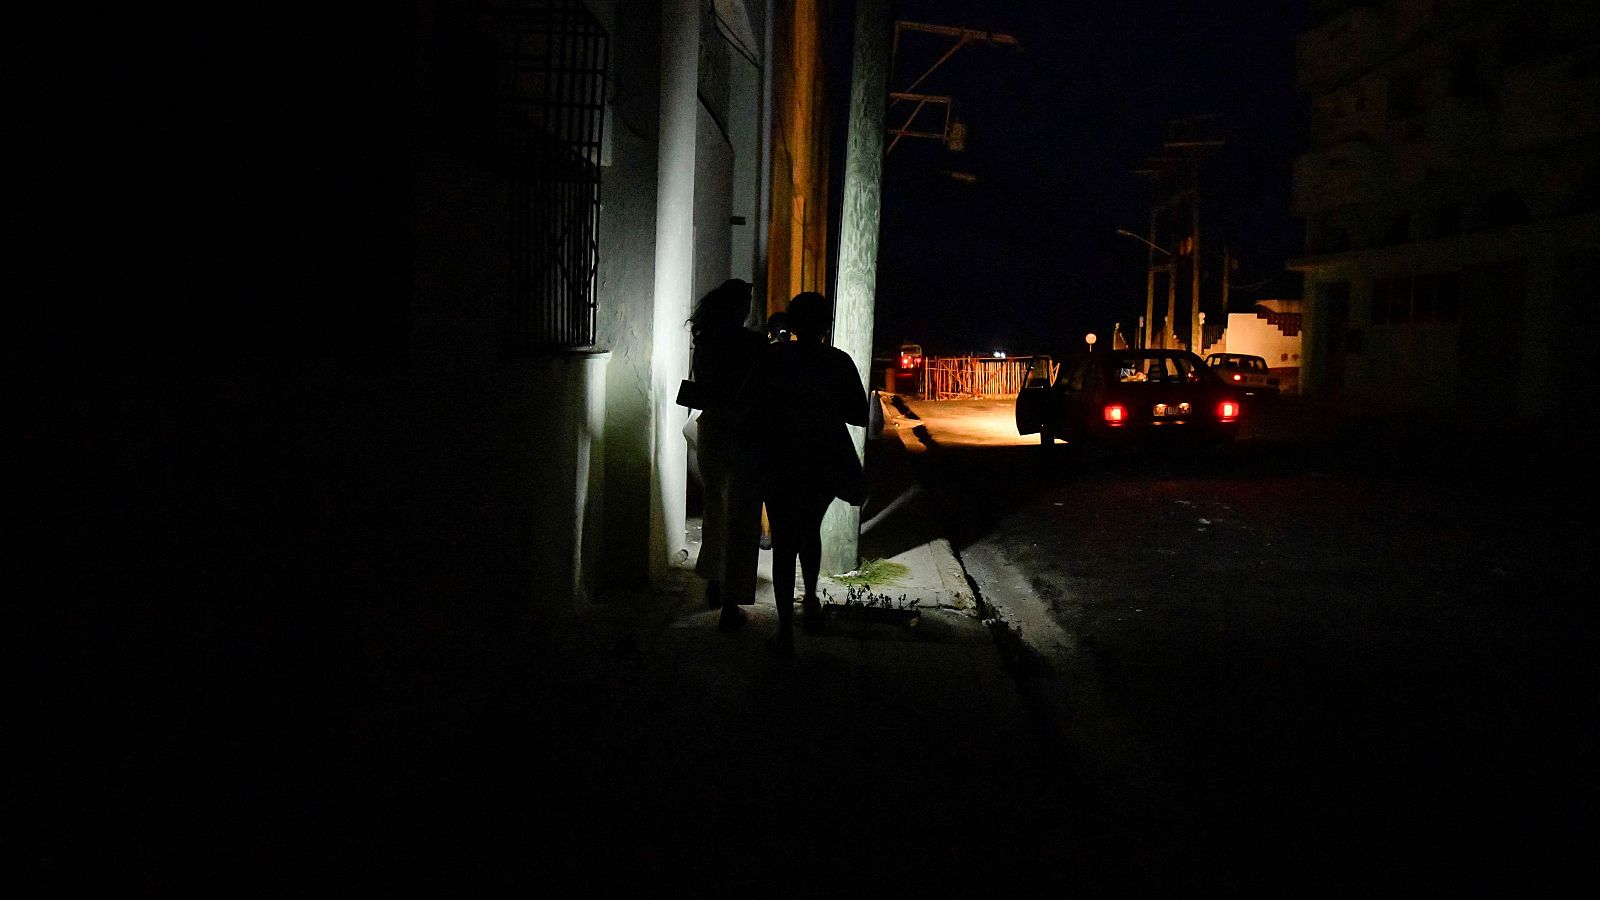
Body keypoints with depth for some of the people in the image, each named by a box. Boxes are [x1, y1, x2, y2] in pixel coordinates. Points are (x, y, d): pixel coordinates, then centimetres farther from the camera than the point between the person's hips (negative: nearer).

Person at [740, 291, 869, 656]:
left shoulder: (775, 357, -8)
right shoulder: (840, 362, -3)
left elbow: (749, 404, -8)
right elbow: (860, 415, 1)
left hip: (781, 462, -2)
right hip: (826, 462, 2)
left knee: (784, 541, 2)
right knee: (810, 530, 27)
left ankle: (786, 631, -1)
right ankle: (811, 600, 32)